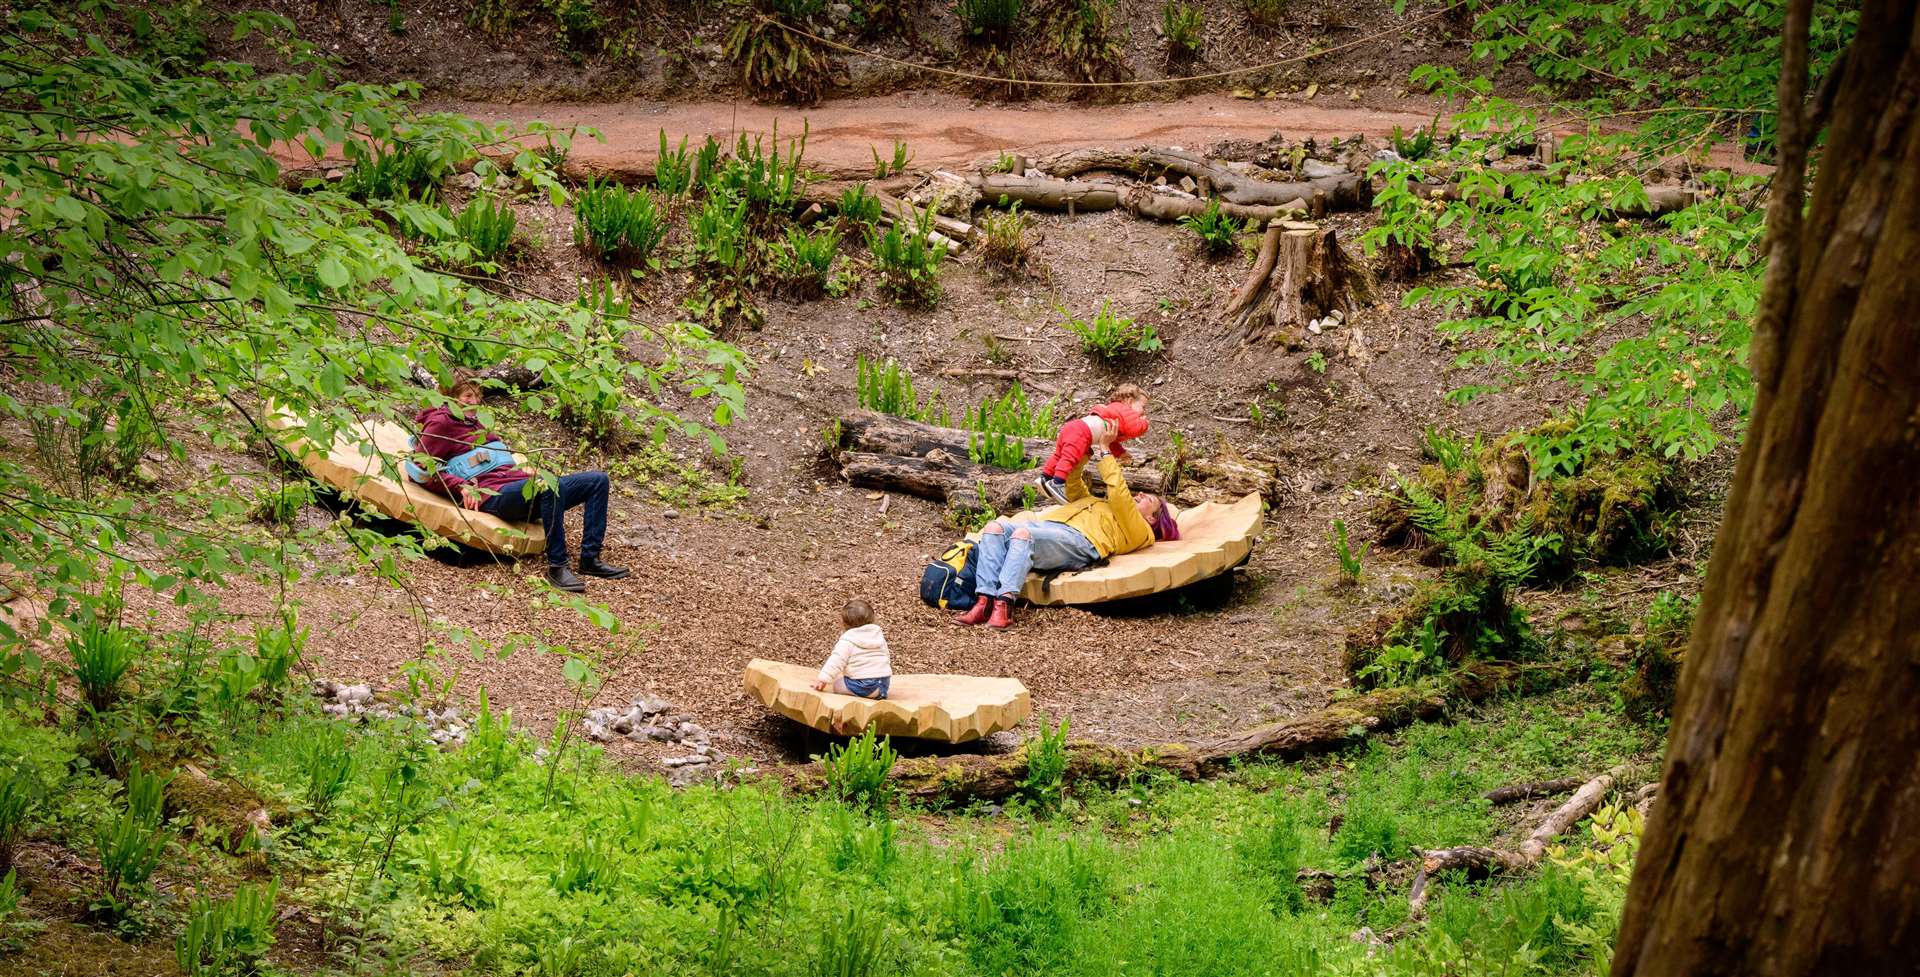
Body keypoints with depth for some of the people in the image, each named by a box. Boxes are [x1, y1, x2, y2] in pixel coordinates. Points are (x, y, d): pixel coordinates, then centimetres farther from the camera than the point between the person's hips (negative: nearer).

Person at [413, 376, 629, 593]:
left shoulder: (474, 423, 30)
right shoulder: (440, 423, 4)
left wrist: (528, 472, 18)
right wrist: (461, 486, -17)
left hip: (521, 482, 9)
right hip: (494, 494, -9)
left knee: (598, 480, 0)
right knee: (552, 485, -40)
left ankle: (590, 559, -7)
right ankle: (556, 567, -35)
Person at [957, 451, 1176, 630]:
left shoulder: (1140, 531, 17)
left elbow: (1119, 494, 4)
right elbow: (1074, 491, 45)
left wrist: (1106, 454, 12)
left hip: (1078, 540, -8)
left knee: (1022, 534, -36)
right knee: (994, 528, -20)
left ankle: (1004, 604, -48)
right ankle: (985, 601, -34)